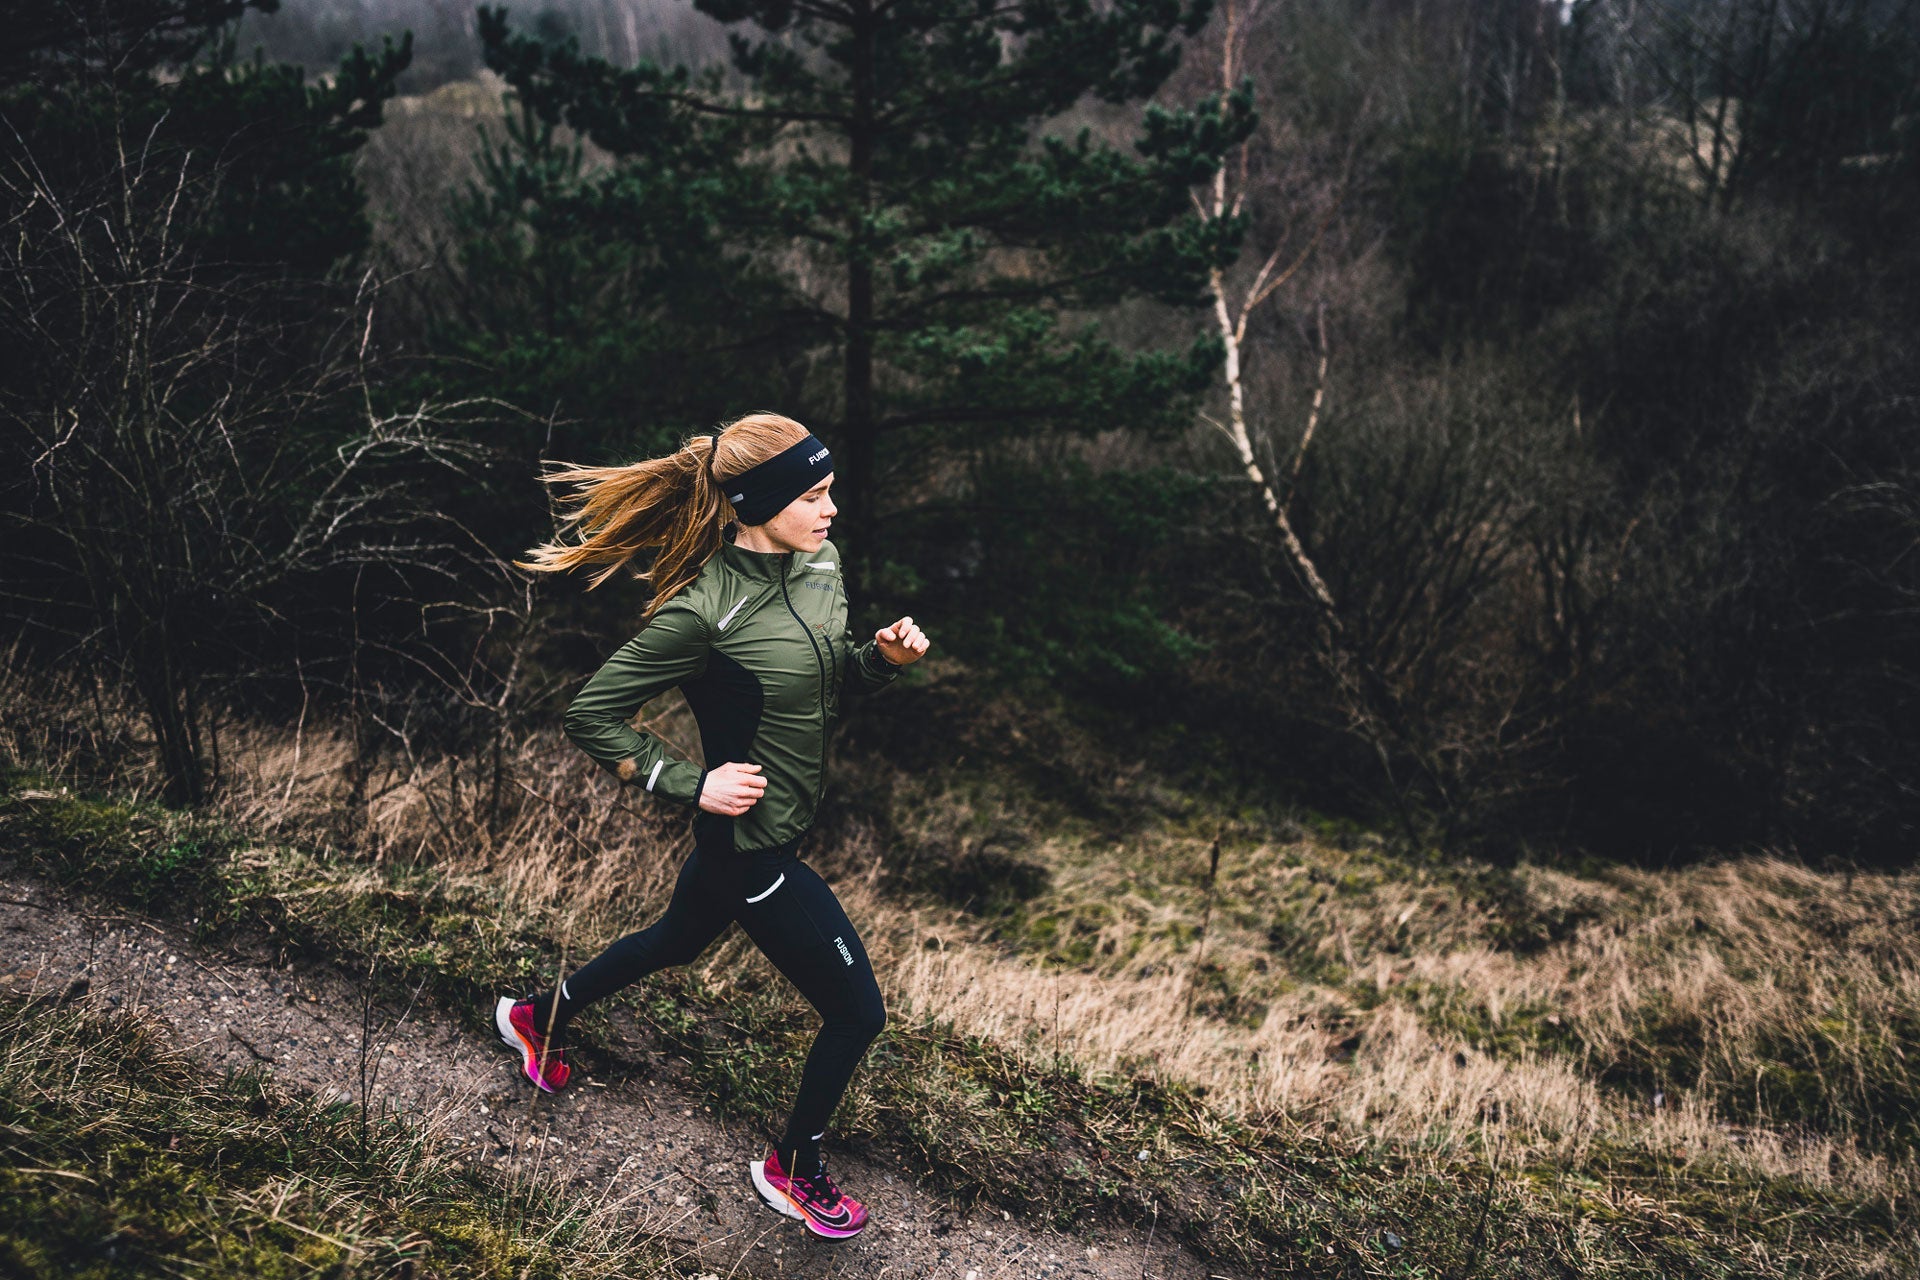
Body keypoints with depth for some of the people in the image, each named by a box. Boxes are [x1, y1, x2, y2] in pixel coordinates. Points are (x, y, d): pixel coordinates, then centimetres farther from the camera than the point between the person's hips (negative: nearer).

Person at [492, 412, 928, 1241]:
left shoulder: (820, 564, -4)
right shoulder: (704, 610, -28)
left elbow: (835, 677, 10)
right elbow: (592, 716, -19)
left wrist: (886, 655, -10)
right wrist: (692, 787, -21)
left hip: (788, 824, 9)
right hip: (750, 842, -9)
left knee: (678, 940, 32)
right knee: (858, 1011, 2)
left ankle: (540, 1017, 57)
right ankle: (793, 1170, 28)